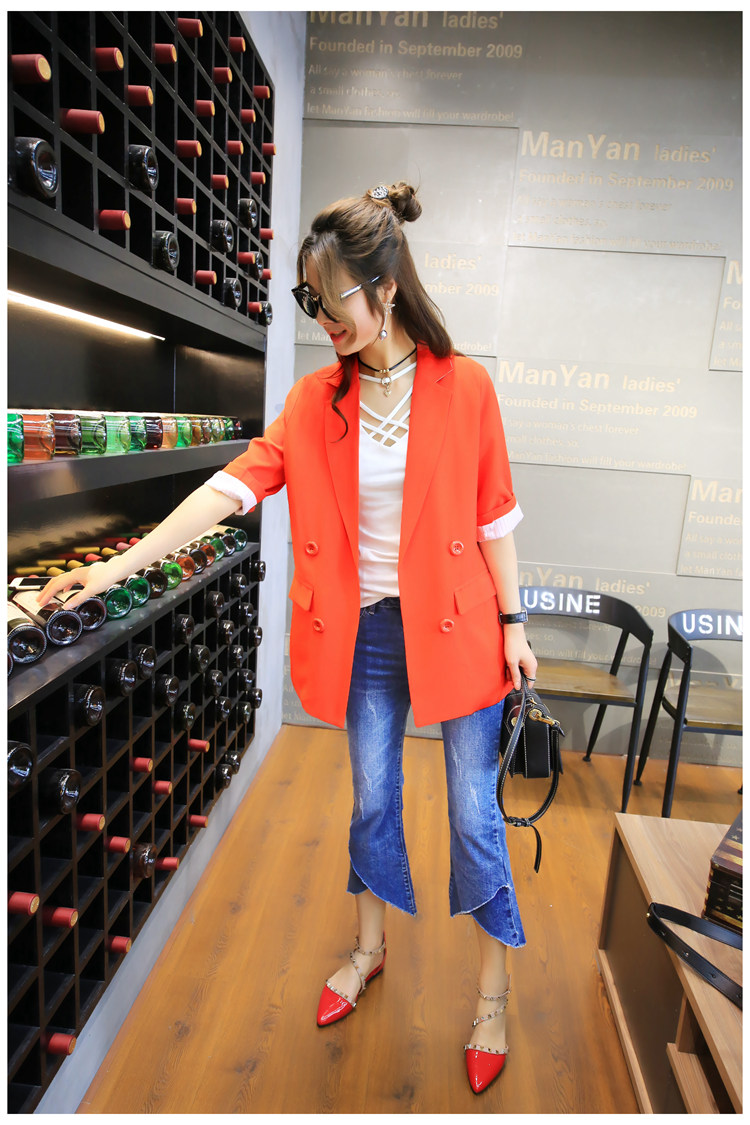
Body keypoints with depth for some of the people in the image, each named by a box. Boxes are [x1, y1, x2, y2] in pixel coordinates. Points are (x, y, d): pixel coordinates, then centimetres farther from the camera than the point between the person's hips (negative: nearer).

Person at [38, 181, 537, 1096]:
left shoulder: (464, 386, -7)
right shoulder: (316, 400, 1)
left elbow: (494, 516, -3)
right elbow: (232, 486, -7)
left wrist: (512, 624, -2)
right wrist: (119, 566, -12)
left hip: (455, 626, -2)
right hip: (365, 631, 3)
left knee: (474, 814, 9)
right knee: (372, 798, 19)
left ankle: (492, 997, 34)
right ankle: (369, 951, 45)